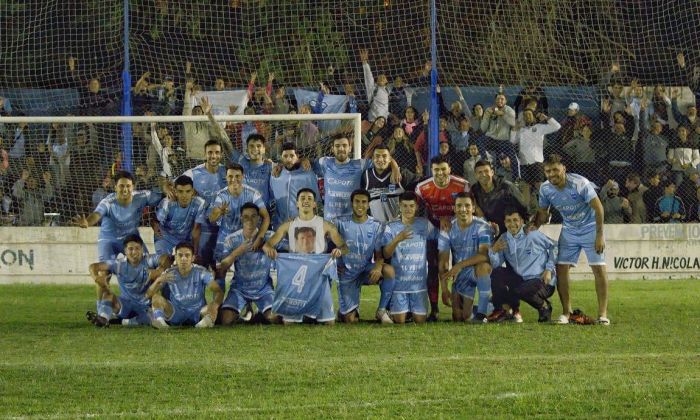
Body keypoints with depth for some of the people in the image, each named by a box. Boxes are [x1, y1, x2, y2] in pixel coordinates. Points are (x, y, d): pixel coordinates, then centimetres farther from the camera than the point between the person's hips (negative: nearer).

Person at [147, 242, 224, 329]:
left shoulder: (201, 272, -9)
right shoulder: (169, 274, -6)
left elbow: (218, 291, -18)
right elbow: (148, 295, -10)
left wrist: (215, 304, -43)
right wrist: (158, 281, -33)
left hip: (198, 312, -1)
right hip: (176, 313, 1)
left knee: (212, 306, -30)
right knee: (156, 297, -22)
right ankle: (159, 318, -44)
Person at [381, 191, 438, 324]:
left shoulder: (424, 224, 4)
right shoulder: (391, 227, -1)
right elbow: (386, 254, -10)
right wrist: (397, 239, -27)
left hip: (419, 282, 1)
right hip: (399, 282, -1)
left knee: (420, 320, 0)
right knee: (399, 321, -6)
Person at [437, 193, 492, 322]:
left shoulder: (482, 227, -15)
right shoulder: (448, 229, -6)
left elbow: (484, 254, -29)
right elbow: (443, 261, -6)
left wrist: (460, 265, -37)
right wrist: (444, 288, -14)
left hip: (480, 272, -3)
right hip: (460, 276, 3)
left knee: (483, 265, -40)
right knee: (458, 317, -1)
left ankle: (481, 313, -34)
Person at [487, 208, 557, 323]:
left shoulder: (533, 235, -10)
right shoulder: (504, 239, 5)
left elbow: (553, 247, 1)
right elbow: (496, 264, -2)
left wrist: (549, 269, -8)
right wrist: (493, 251, -23)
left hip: (542, 280, -6)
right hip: (520, 279, 6)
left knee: (520, 291, -34)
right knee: (496, 273, -9)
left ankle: (544, 306, -4)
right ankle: (504, 309, -3)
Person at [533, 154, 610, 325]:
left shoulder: (580, 183, -24)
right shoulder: (545, 189, -9)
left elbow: (598, 207, -19)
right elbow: (543, 213, 8)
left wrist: (600, 235, -20)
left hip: (590, 228, -4)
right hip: (568, 231, 4)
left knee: (599, 269, -11)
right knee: (561, 268, -6)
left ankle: (603, 314, -6)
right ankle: (566, 313, 3)